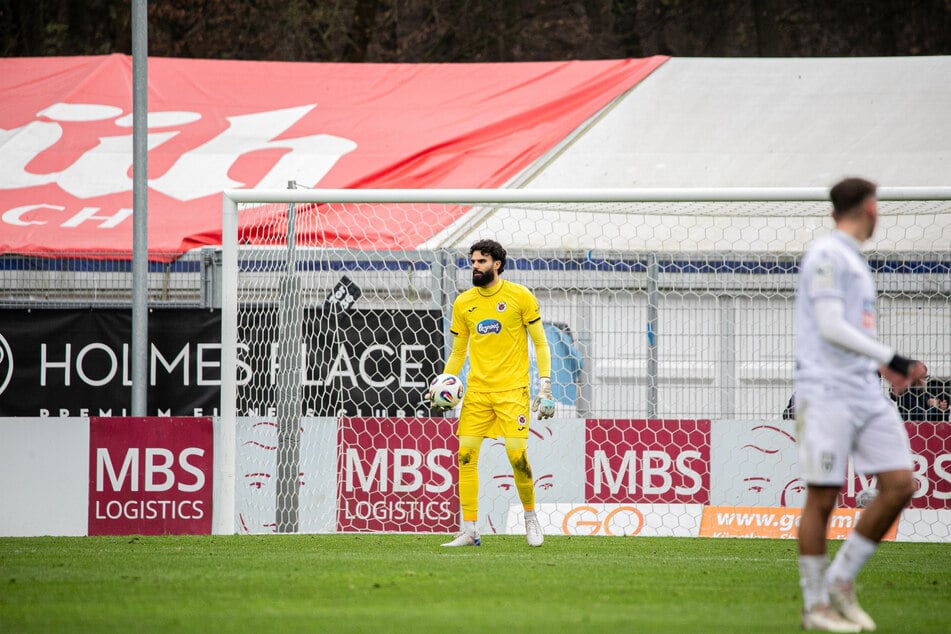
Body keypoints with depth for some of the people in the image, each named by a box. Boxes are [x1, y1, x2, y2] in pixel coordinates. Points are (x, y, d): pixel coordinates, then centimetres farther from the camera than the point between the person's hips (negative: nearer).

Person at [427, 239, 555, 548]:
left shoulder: (520, 296, -2)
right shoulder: (463, 303, 8)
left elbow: (540, 343, 2)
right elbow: (457, 352, 16)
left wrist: (545, 386, -5)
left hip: (512, 389, -4)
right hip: (477, 390, 4)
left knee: (517, 454, -12)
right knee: (465, 455, -5)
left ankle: (530, 517, 12)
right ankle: (469, 531, 0)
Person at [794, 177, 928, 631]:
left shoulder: (855, 261, 20)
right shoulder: (826, 255, -8)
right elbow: (830, 328, -15)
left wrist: (882, 368, 24)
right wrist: (891, 359, -15)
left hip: (866, 393, 9)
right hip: (825, 392, -9)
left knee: (900, 484, -1)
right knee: (822, 497, -4)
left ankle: (841, 581, 9)